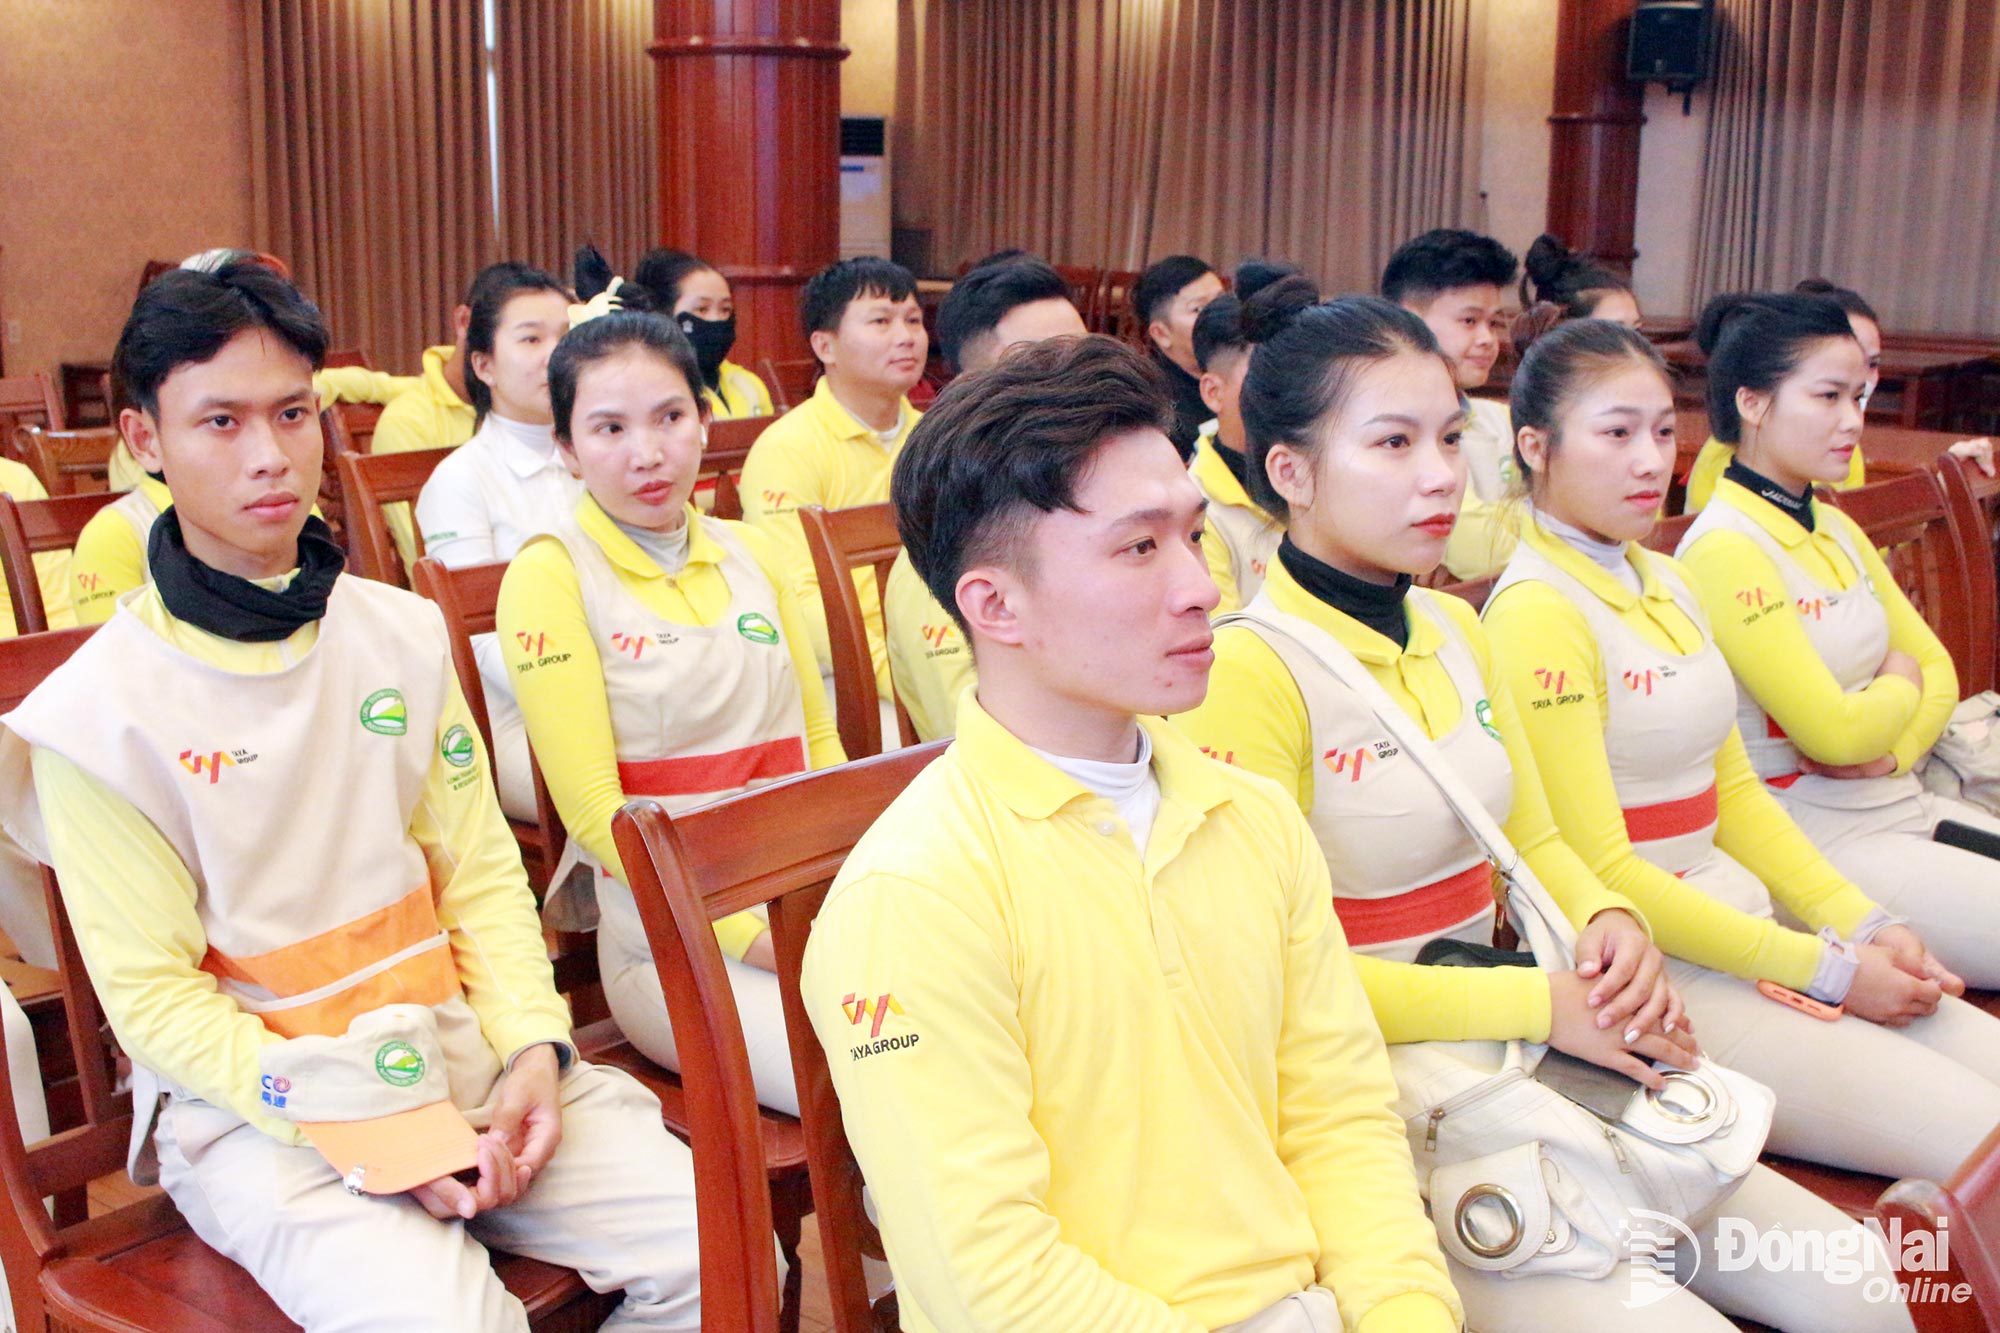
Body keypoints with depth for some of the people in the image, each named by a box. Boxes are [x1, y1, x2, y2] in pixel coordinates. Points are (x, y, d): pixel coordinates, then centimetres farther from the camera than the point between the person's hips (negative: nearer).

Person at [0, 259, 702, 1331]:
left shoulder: (403, 635, 7)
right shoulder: (99, 711, -7)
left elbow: (479, 870, 8)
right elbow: (154, 997, -7)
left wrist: (532, 1049, -9)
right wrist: (365, 1131, -17)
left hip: (455, 1055, 5)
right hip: (251, 1110, -4)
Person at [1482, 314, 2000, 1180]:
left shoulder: (1662, 582, 12)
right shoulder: (1538, 613, -14)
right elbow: (1600, 872, -16)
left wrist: (1862, 924, 2)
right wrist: (1826, 968, -13)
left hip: (1740, 926, 8)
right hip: (1646, 973, -8)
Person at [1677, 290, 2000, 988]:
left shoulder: (1836, 530, 11)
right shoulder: (1725, 550, -17)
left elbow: (1937, 666, 14)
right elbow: (1835, 731, -20)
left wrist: (1891, 747, -8)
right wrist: (1902, 679, 2)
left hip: (1903, 807, 9)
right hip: (1821, 842, -9)